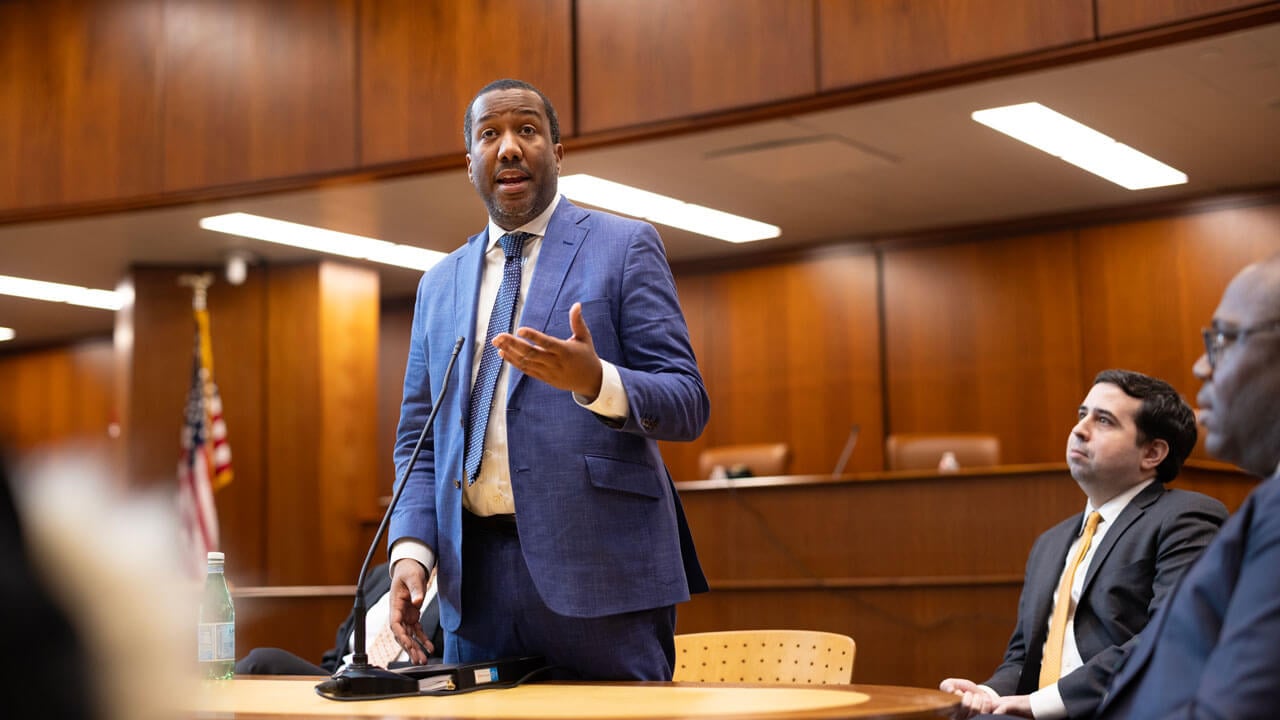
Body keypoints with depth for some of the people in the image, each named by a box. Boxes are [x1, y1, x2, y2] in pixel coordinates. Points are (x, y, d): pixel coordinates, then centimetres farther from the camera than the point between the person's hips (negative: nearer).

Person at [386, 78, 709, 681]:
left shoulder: (625, 246, 4)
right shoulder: (439, 283, 18)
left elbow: (688, 405, -3)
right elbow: (419, 440, 17)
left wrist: (594, 381, -22)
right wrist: (410, 549, 0)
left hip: (596, 565, -4)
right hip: (476, 578, 4)